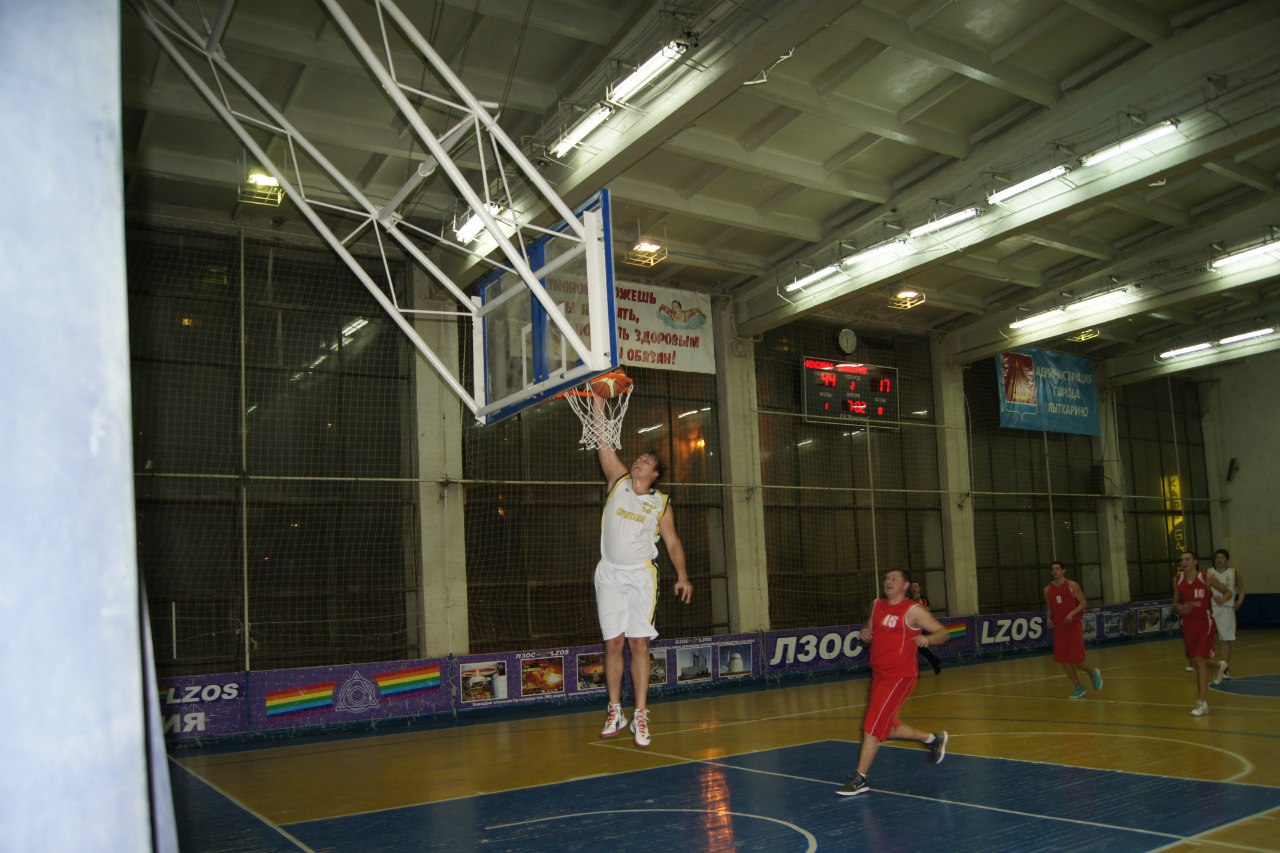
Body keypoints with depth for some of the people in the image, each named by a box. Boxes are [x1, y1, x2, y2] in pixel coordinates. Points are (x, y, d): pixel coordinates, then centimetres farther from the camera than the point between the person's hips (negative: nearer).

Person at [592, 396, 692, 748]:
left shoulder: (661, 503, 6)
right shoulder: (618, 481, 7)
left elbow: (673, 541, 9)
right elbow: (604, 443, 2)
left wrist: (682, 575, -4)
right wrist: (598, 402, -4)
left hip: (641, 576, -1)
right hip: (609, 574, 1)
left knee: (639, 643, -6)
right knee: (613, 643, 3)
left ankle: (640, 715, -2)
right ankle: (615, 712, 13)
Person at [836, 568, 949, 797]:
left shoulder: (913, 610, -8)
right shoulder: (877, 605, 11)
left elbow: (942, 632, -9)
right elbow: (871, 631, 24)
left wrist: (928, 638, -31)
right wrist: (865, 634, -1)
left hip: (899, 677, -8)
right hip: (879, 675, 8)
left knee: (872, 726, -11)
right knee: (886, 727, 18)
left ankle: (860, 779, -2)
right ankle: (933, 739, 38)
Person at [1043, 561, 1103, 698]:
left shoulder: (1072, 585, -7)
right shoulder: (1048, 589, 6)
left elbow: (1083, 603, -7)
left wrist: (1072, 613, -22)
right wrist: (1049, 619, -3)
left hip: (1074, 625, -4)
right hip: (1059, 628, 5)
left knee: (1075, 660, -6)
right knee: (1063, 661, 0)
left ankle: (1093, 671, 25)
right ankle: (1079, 689, 12)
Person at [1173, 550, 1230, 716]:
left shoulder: (1207, 579, -10)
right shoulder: (1178, 581, 1)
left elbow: (1228, 592, 4)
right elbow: (1175, 602, 12)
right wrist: (1181, 607, -10)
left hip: (1205, 623, -5)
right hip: (1188, 624, 5)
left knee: (1200, 659, -15)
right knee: (1194, 662, 14)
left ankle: (1203, 702, -13)